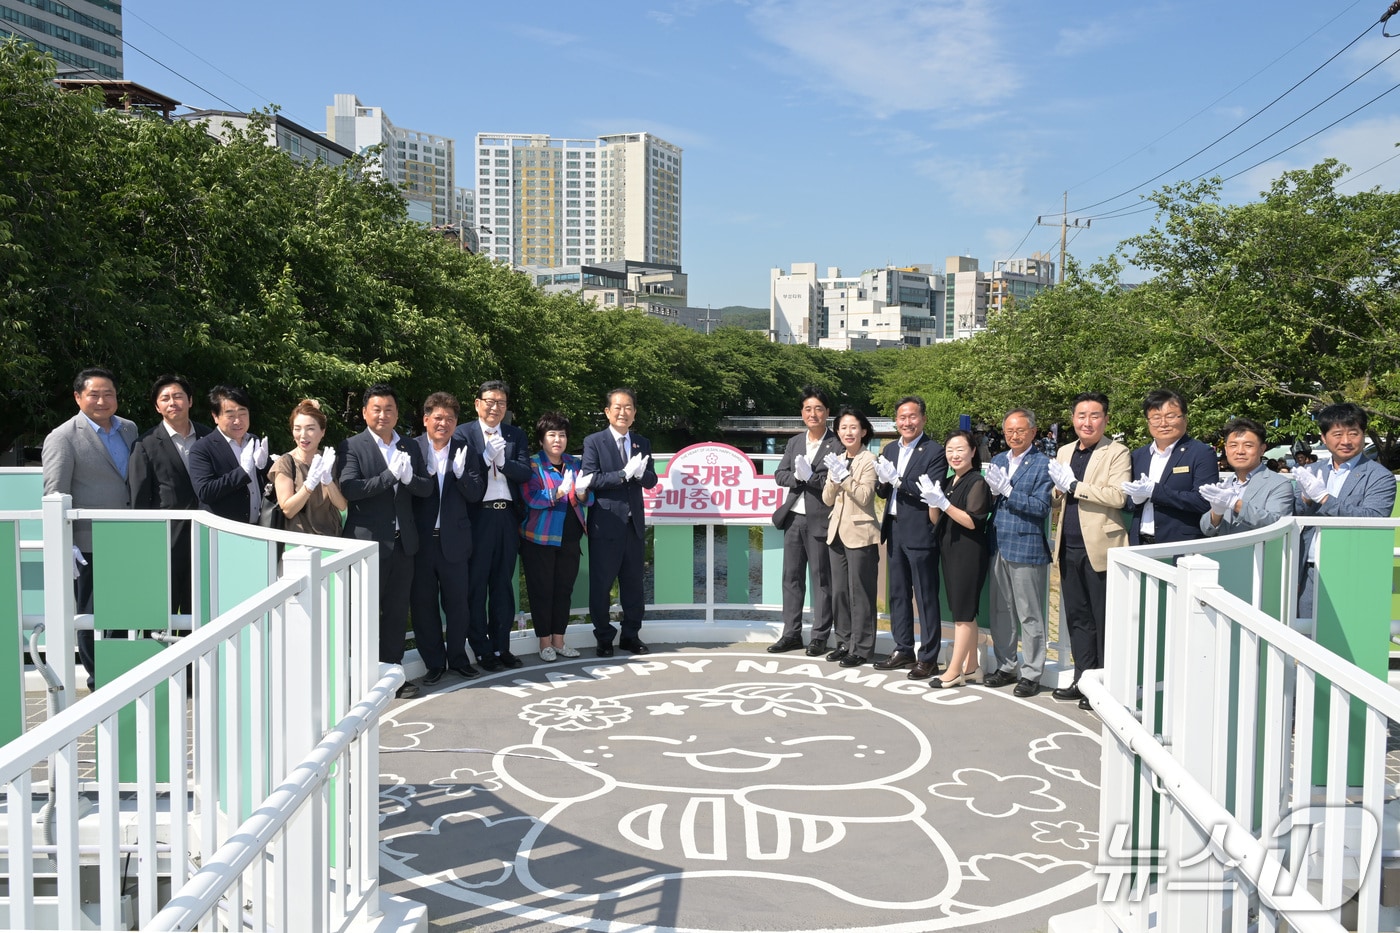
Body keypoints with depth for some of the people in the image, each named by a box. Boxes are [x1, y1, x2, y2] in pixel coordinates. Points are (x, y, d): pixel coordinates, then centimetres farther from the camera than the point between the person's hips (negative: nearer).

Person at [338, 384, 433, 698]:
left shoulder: (411, 448, 10)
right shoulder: (352, 447, -5)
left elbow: (427, 487, 4)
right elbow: (349, 488, -17)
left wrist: (409, 477, -16)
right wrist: (390, 475, -22)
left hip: (403, 543, 5)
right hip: (369, 542, -5)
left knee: (397, 611, 11)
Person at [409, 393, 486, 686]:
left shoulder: (465, 451, 3)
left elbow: (476, 494, -3)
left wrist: (461, 472, -20)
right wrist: (425, 475, -24)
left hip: (454, 540, 1)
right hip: (420, 540, -1)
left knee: (458, 602, 9)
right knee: (423, 603, 7)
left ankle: (457, 657, 25)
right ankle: (434, 662, 20)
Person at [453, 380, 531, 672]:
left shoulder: (516, 435, 11)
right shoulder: (463, 433, -1)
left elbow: (525, 473, -1)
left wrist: (502, 461, -17)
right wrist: (487, 456, -22)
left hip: (507, 516, 4)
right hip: (477, 516, -4)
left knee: (503, 585, 11)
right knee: (476, 586, 3)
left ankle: (501, 647, 19)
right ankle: (481, 650, 11)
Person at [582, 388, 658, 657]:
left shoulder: (642, 443, 12)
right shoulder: (593, 442, -2)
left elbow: (651, 481, 5)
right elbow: (590, 479, -13)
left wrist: (639, 473, -17)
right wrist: (624, 474, -20)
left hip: (634, 524, 4)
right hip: (606, 524, -4)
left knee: (633, 583, 10)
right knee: (601, 584, 3)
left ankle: (631, 635, 22)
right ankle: (604, 638, 15)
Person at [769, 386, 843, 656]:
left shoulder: (837, 444, -6)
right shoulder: (794, 442, 13)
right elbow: (779, 475, 8)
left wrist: (810, 477, -20)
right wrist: (797, 477, -11)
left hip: (819, 520, -6)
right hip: (794, 517, 6)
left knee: (821, 579, 2)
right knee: (791, 577, 9)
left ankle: (820, 636, 8)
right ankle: (791, 634, 17)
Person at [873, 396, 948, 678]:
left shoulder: (935, 451, -10)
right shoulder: (890, 449, 12)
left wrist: (897, 479, -23)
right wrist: (882, 483, -8)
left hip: (920, 532, -7)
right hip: (894, 530, 7)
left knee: (926, 597, 1)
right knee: (898, 594, 14)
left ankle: (928, 658, 8)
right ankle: (903, 651, 26)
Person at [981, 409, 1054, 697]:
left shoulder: (1043, 464, -7)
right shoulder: (998, 460, 13)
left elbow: (1041, 507, -15)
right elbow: (987, 502, 12)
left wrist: (1006, 489, -20)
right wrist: (992, 490, -10)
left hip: (1027, 548, -6)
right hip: (998, 547, 6)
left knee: (1030, 616, 2)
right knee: (1000, 612, 13)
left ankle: (1031, 674, 11)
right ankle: (1006, 667, 26)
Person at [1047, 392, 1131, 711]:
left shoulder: (1117, 453, -6)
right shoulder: (1064, 452, 15)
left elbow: (1118, 496, -19)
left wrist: (1074, 486, -16)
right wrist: (1058, 488, -1)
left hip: (1100, 548, -6)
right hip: (1070, 549, 7)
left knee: (1104, 621, 2)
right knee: (1077, 618, 13)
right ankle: (1083, 680, 23)